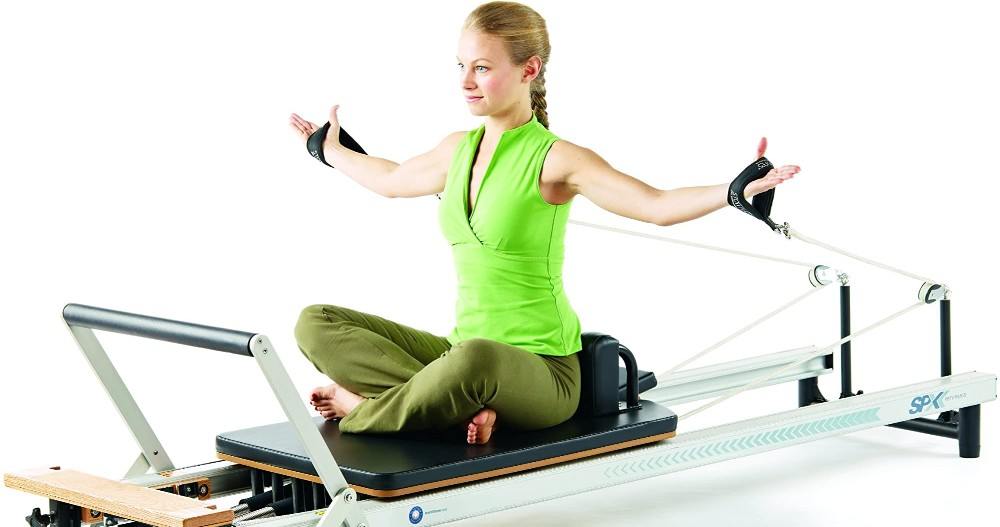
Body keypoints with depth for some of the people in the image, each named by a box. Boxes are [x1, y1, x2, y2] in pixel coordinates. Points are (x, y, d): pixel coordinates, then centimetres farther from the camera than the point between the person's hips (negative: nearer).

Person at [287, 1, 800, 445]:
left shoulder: (555, 159, -10)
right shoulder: (457, 149, 10)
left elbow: (657, 206, -20)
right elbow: (392, 180, 34)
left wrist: (736, 190, -35)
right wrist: (331, 150, 46)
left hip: (542, 372, -7)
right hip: (463, 352, 7)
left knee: (475, 360, -44)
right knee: (317, 323, -6)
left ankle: (366, 410, -15)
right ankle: (468, 404, -21)